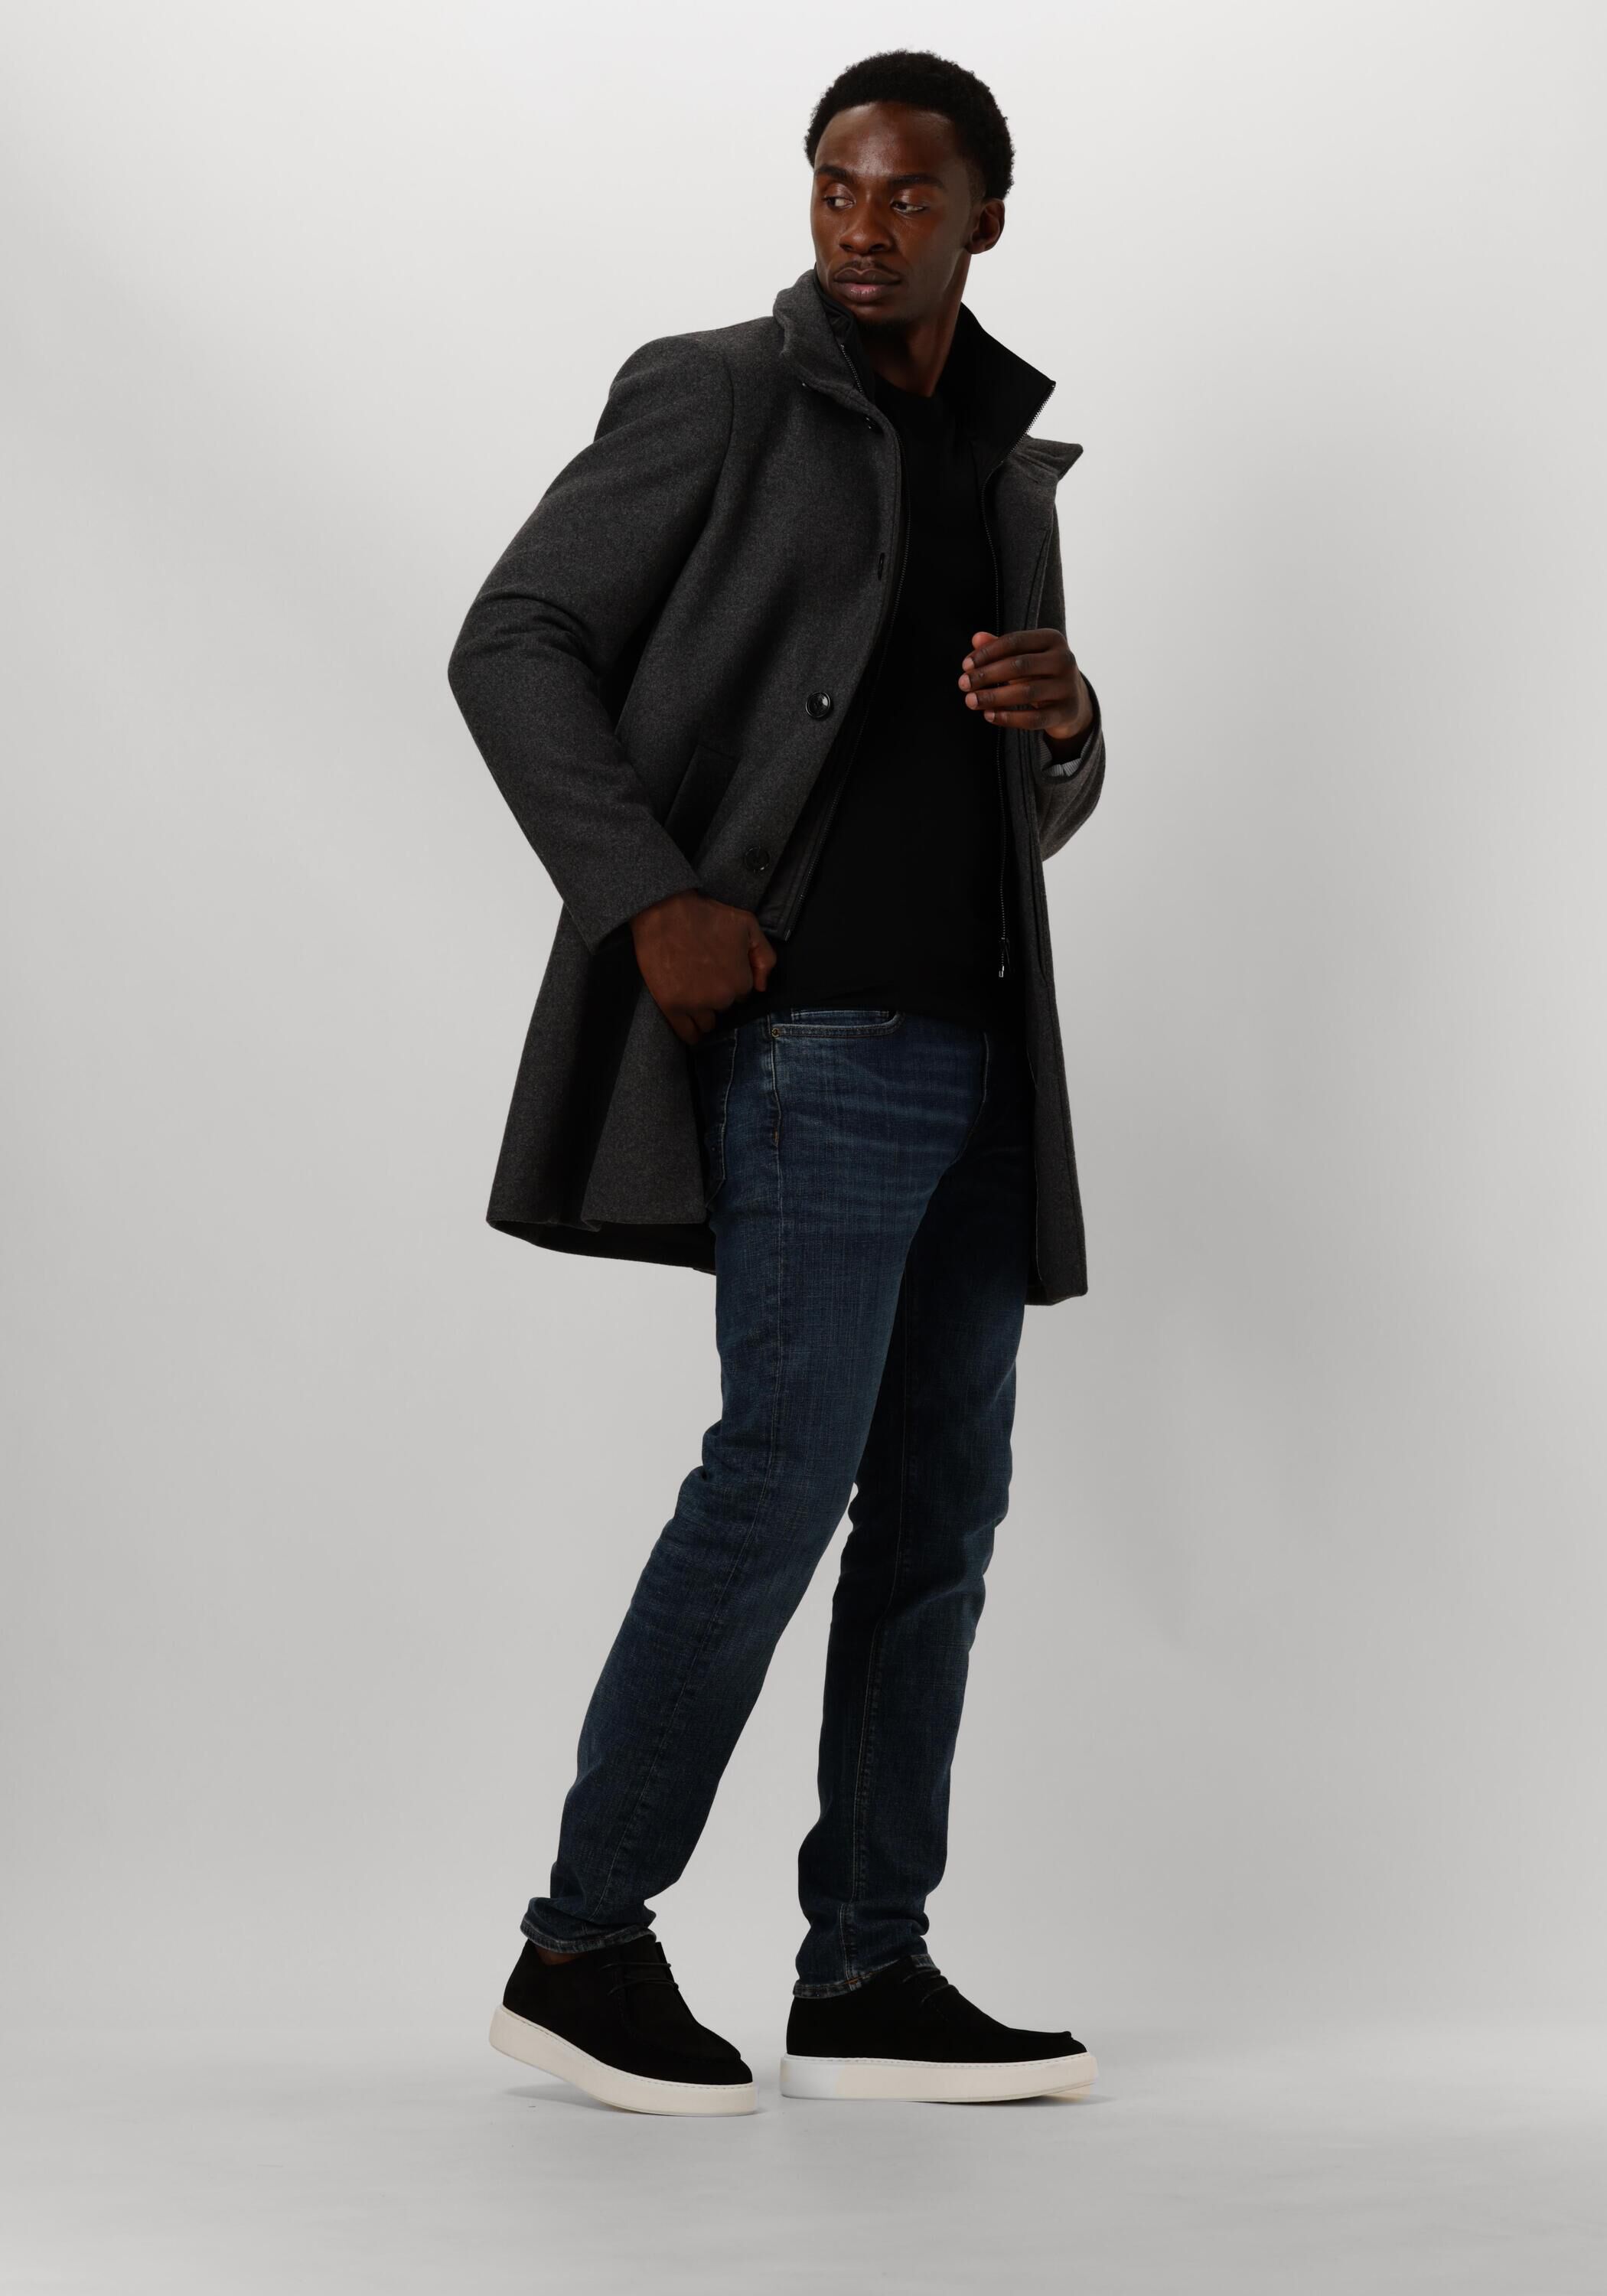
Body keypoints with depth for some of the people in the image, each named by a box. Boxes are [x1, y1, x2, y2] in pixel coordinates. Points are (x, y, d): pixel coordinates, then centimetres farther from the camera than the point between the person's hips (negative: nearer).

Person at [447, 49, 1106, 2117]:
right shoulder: (716, 396, 1)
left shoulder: (1009, 473, 19)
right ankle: (582, 1943, -2)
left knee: (944, 1489, 3)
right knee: (788, 1461, -14)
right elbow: (513, 644, -5)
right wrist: (646, 897, -17)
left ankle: (867, 1982, 9)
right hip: (803, 1030, -7)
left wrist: (1064, 720, -2)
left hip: (976, 1050, 7)